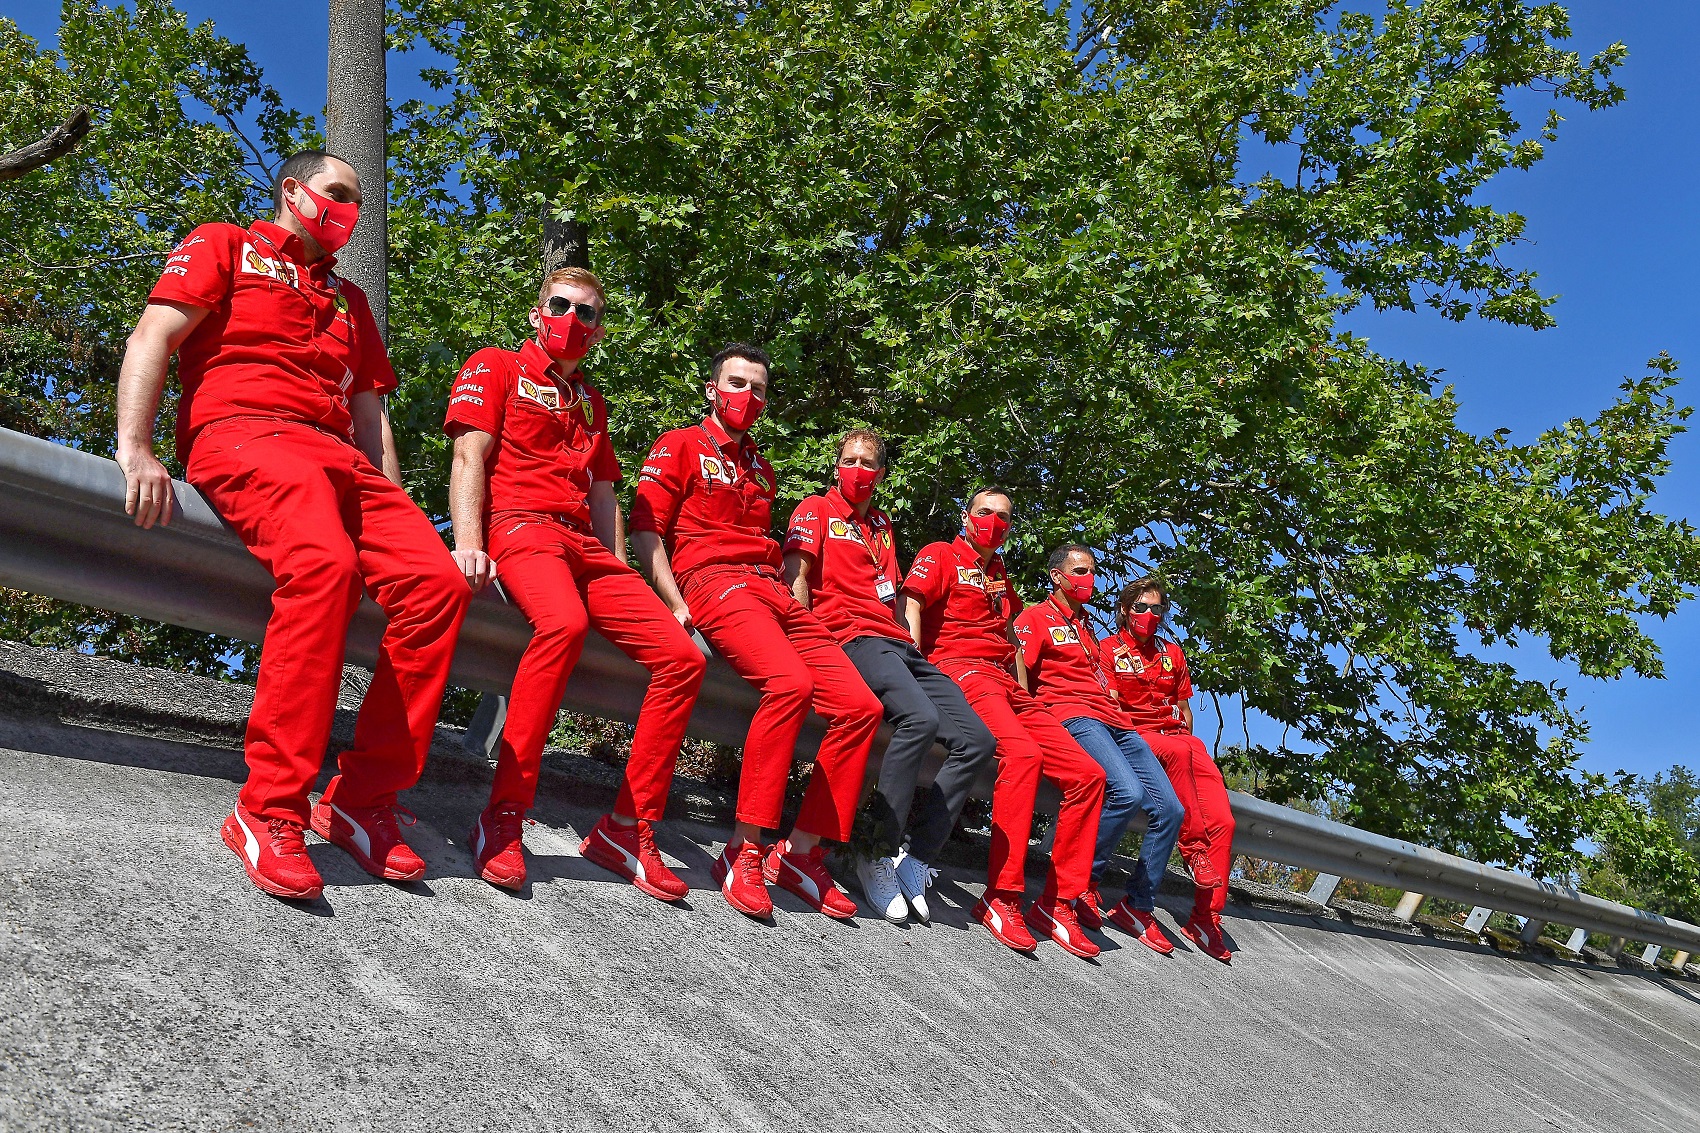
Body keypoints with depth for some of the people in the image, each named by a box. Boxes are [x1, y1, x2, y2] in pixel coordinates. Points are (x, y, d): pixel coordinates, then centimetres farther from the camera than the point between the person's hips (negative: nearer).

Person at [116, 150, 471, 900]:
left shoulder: (349, 300, 33)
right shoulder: (225, 246, 17)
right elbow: (151, 340, 2)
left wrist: (397, 514, 12)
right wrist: (134, 447, -15)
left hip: (336, 454, 6)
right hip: (241, 433, -6)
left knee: (438, 581, -21)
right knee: (324, 563, -37)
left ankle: (362, 799, -17)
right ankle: (270, 812, -34)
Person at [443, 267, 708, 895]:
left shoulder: (591, 401, 30)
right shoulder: (497, 367, 13)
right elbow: (470, 457, -2)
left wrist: (621, 578, 15)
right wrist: (468, 542, -18)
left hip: (584, 543, 7)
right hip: (518, 525, -6)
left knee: (684, 657, -11)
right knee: (563, 622, -39)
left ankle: (628, 829, -6)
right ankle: (502, 819, -34)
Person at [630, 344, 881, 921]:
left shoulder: (762, 469, 31)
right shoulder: (680, 446, 11)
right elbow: (645, 528, 0)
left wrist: (791, 602, 15)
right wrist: (676, 606, -13)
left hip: (772, 590, 7)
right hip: (714, 581, -7)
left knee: (860, 705, -10)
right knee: (790, 682, -35)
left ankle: (802, 851, -4)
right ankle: (743, 852, -29)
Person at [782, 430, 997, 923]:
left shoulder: (883, 525, 29)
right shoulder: (815, 510, 10)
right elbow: (796, 578, -2)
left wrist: (912, 646, 17)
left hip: (898, 642, 8)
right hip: (851, 637, -7)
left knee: (978, 741, -10)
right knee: (920, 718, -35)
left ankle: (915, 855, -10)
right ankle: (879, 854, -26)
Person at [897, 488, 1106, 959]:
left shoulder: (1001, 576, 30)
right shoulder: (941, 556, 9)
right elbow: (909, 608, -6)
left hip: (1007, 685, 8)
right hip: (959, 668, -8)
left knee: (1088, 774, -6)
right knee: (1022, 753, -35)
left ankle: (1057, 901, -3)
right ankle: (1001, 897, -32)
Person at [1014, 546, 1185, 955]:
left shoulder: (1089, 627, 31)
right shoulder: (1035, 618, 7)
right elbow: (1019, 676, -7)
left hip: (1116, 722, 8)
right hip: (1074, 717, -8)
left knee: (1169, 808, -5)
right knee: (1127, 792, -32)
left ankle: (1137, 906, 5)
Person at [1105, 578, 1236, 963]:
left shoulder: (1172, 652, 22)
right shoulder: (1109, 650, 7)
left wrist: (1186, 736, 6)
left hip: (1178, 736, 5)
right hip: (1134, 734, -5)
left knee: (1222, 821, -17)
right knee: (1180, 751, -41)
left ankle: (1206, 918, -13)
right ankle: (1194, 848, -30)